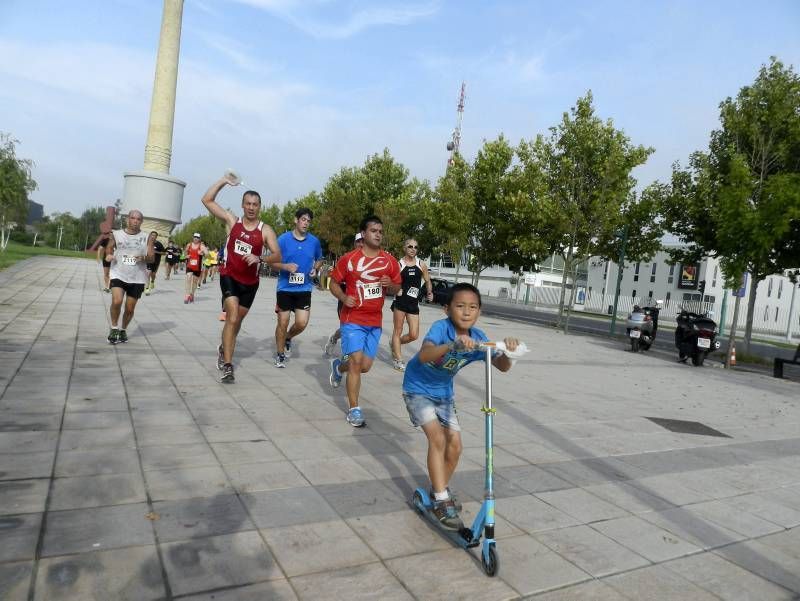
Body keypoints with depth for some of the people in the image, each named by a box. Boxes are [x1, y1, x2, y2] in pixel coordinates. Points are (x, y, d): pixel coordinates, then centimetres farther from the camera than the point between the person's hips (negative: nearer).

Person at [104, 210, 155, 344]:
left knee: (130, 308, 7)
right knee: (116, 301, -19)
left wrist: (144, 258, -20)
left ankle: (123, 330, 32)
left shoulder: (147, 238, 1)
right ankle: (114, 328, 4)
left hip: (137, 278, 1)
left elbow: (151, 258, 1)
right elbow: (109, 249, 13)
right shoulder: (116, 234, 2)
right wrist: (109, 255, -10)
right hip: (119, 275, 0)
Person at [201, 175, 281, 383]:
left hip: (250, 282, 2)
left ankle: (224, 350, 45)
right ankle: (227, 365, -14)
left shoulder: (265, 230, -6)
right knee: (232, 317, -19)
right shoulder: (232, 221, -4)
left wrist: (259, 258, -31)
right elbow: (207, 200, -5)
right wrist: (224, 181, -12)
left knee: (237, 320, 17)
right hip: (229, 276, -2)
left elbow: (277, 256, -13)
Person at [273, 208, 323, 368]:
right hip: (285, 287, -2)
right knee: (283, 323, 3)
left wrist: (315, 269, -1)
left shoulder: (314, 241, 2)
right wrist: (286, 266, -20)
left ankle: (288, 338, 29)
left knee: (302, 323, -5)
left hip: (304, 288, 2)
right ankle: (280, 355, 21)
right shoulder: (284, 239, -5)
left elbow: (319, 259, 19)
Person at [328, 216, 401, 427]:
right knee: (357, 361, -11)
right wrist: (344, 298, -15)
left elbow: (397, 288, 12)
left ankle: (338, 366, 42)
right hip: (353, 319, -4)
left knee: (365, 365, 9)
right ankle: (354, 410, 2)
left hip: (375, 322, 4)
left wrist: (390, 285, -11)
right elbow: (334, 283, 4)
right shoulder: (349, 259, -5)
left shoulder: (390, 261, 3)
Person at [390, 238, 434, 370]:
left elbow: (427, 281, 18)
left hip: (414, 303, 4)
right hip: (400, 301, -3)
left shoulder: (421, 265, 6)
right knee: (398, 330, 3)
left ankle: (395, 344, 30)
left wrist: (429, 292, 2)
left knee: (414, 335, 2)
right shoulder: (398, 264, -3)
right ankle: (398, 359, 15)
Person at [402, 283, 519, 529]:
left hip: (443, 393, 6)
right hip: (418, 389, -6)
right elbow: (424, 355, -48)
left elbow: (502, 366, -17)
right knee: (437, 438, -19)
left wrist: (507, 351, -39)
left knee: (454, 446, 5)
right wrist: (453, 345, -64)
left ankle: (439, 488, 30)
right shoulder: (441, 327, -29)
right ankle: (441, 500, -6)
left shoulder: (477, 337, -14)